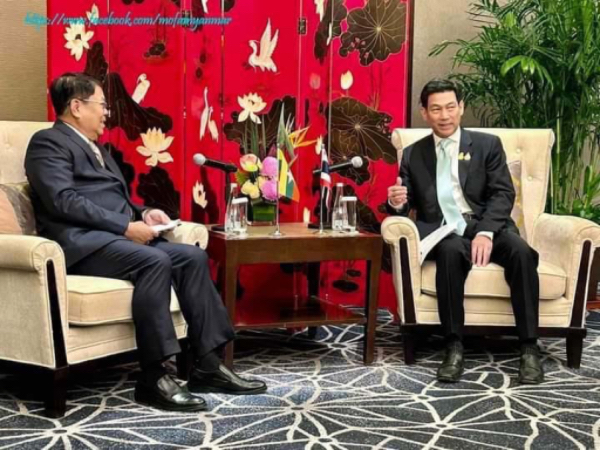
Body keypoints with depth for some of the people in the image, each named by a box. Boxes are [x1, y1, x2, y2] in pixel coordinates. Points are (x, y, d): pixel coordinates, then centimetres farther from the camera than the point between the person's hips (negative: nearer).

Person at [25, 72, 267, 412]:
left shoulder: (97, 148, 28)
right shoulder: (48, 142, -2)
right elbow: (64, 201, -16)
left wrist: (143, 214, 6)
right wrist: (126, 226, -19)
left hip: (118, 236, 9)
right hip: (83, 242, -9)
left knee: (193, 256, -11)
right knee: (155, 261, -32)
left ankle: (208, 365, -12)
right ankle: (154, 377, -28)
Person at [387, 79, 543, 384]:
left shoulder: (487, 145, 11)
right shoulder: (413, 155, 16)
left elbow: (503, 194, 0)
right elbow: (406, 205, 15)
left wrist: (485, 233, -18)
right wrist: (396, 203, -12)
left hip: (487, 228, 0)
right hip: (444, 233, 0)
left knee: (521, 251, -31)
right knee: (451, 251, -36)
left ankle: (529, 348, -24)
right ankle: (454, 347, -30)